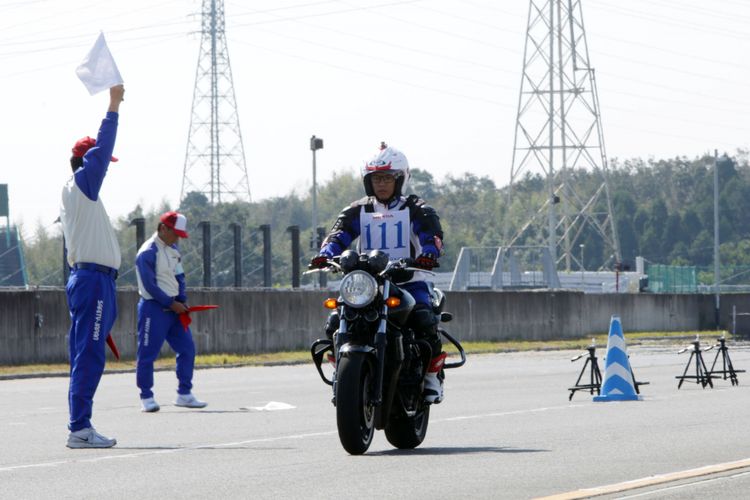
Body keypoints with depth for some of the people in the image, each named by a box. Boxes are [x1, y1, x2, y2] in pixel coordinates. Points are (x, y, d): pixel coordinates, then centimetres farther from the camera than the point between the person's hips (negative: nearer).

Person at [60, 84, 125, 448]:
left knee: (84, 357, 10)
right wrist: (114, 106, -15)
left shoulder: (73, 194, 20)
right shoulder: (80, 185, -7)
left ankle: (80, 427, 11)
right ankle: (79, 428, -16)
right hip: (93, 280, -10)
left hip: (84, 278, 10)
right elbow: (101, 149, -18)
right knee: (89, 356, -13)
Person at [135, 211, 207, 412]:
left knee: (187, 348, 5)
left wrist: (182, 301, 0)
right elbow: (150, 286, -18)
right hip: (154, 307, -8)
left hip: (174, 307, 8)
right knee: (147, 353, -3)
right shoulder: (148, 252, -15)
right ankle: (146, 397, 5)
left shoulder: (173, 249, 12)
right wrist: (172, 304, -16)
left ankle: (184, 394, 11)